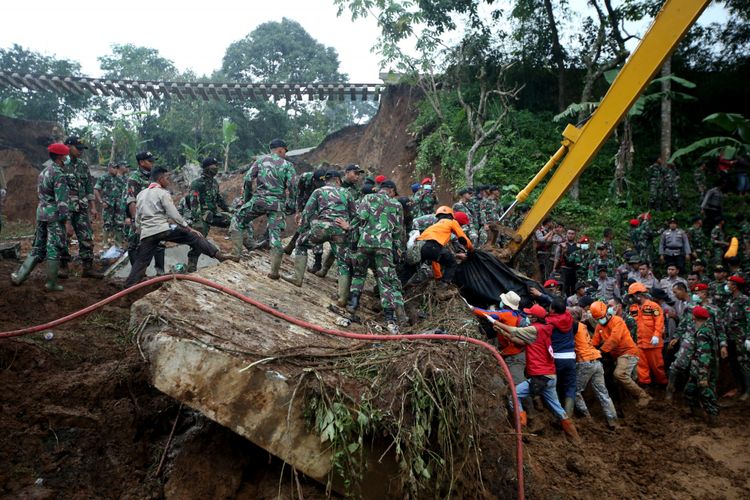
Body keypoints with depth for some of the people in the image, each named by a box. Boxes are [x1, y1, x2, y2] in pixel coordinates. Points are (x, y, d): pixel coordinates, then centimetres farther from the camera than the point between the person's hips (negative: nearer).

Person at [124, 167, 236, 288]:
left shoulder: (140, 195, 20)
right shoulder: (162, 193, 0)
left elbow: (137, 220, 23)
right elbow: (174, 215, -7)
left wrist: (141, 236, 30)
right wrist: (189, 228, -2)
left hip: (147, 234, 6)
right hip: (163, 229, -6)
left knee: (140, 263, 10)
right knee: (193, 237, -2)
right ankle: (220, 256, -10)